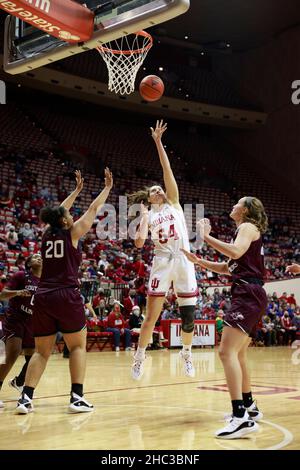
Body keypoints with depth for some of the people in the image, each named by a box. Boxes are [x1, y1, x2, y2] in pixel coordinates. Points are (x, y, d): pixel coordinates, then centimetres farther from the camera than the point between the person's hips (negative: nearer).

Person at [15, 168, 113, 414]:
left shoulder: (47, 234, 13)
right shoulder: (72, 233, 1)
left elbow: (59, 212, 31)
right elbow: (93, 210, 10)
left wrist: (77, 190, 41)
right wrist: (108, 187, 23)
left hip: (42, 297, 5)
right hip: (67, 296, -5)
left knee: (42, 351, 11)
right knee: (78, 346, 7)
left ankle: (26, 398, 1)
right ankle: (77, 397, -1)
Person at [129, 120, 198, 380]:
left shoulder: (174, 203, 13)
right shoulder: (148, 215, 12)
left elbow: (168, 170, 5)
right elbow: (139, 242, -5)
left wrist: (158, 142, 2)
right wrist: (145, 216, -1)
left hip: (184, 260, 1)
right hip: (162, 262, -1)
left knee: (189, 315, 4)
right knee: (151, 316, -3)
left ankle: (187, 353, 26)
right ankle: (140, 356, 12)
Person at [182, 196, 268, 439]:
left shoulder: (248, 227, -3)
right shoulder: (246, 231, 26)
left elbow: (236, 252, -25)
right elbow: (227, 268, 27)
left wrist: (206, 237, -18)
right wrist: (198, 261, 20)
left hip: (249, 295, -11)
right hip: (249, 296, 11)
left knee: (227, 352, -20)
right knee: (238, 353, 21)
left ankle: (242, 418, -27)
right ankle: (249, 407, 33)